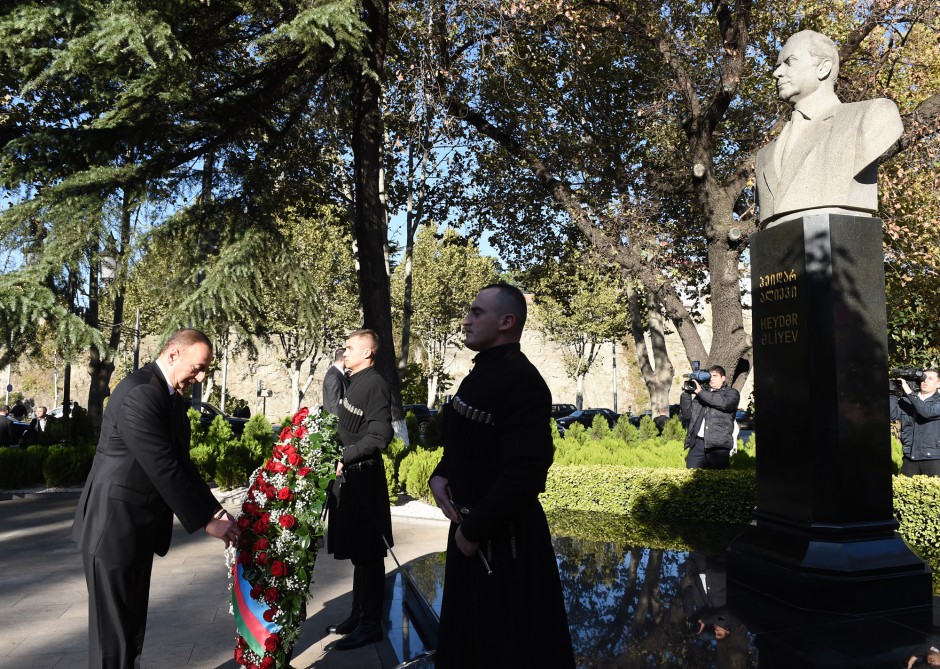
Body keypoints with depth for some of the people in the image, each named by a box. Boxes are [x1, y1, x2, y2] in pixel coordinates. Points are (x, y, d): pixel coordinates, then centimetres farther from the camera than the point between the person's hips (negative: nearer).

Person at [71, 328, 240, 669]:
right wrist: (205, 521, -21)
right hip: (114, 526, -9)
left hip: (139, 526, 9)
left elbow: (181, 463, 8)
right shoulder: (139, 393, -23)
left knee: (132, 622, 19)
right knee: (114, 626, 4)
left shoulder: (172, 396, 7)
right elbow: (163, 469, -26)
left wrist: (216, 509, -1)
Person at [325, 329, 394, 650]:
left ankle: (371, 624, 12)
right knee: (357, 552, 17)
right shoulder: (354, 382, 14)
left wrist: (345, 457, -20)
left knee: (368, 554, 1)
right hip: (349, 476, 9)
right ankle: (359, 614, 29)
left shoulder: (375, 384, -14)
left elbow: (379, 436, -21)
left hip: (363, 478, -9)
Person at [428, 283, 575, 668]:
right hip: (468, 525, 9)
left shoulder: (522, 381, -22)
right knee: (467, 630, 24)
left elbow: (525, 471, -28)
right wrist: (439, 476, 0)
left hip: (504, 536, -9)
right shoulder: (481, 373, 8)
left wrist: (474, 528, -20)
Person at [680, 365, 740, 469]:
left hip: (718, 445, -3)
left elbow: (724, 403, -13)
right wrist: (686, 393, 4)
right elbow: (687, 415, 16)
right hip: (697, 442, 4)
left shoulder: (732, 393, 11)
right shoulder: (701, 393, 22)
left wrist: (700, 392, -11)